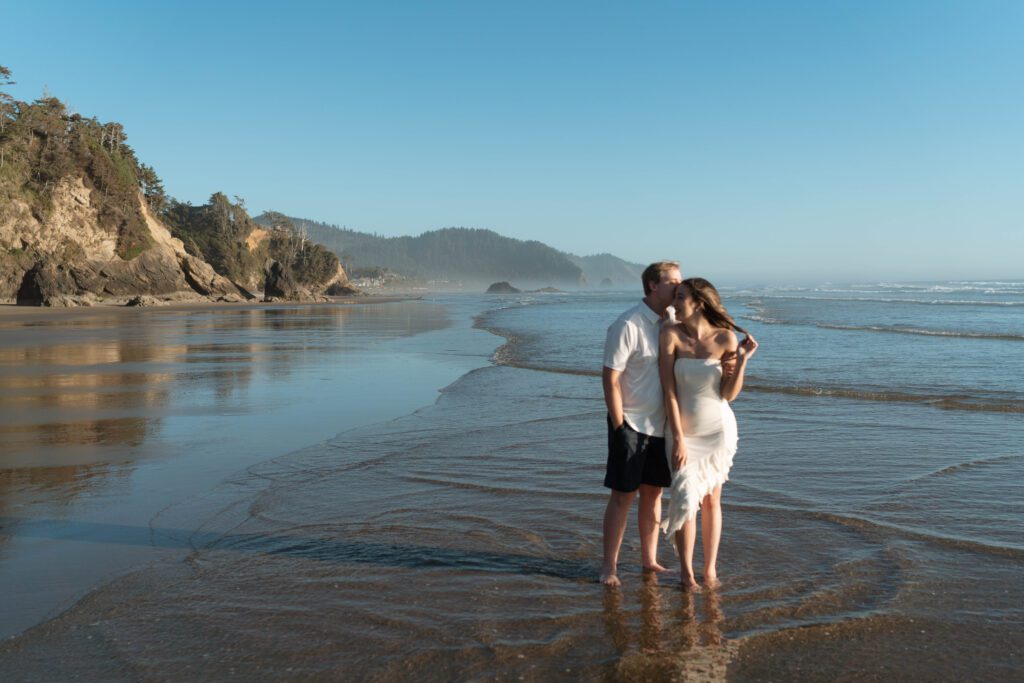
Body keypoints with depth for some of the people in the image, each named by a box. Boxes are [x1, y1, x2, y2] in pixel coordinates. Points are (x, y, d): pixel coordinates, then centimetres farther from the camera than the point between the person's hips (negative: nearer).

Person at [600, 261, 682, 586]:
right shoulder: (627, 326, -15)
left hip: (661, 424, 7)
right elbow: (610, 379, -15)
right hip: (631, 424, -7)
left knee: (653, 493, 13)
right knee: (623, 496, 0)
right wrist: (619, 426, -14)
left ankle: (649, 560, 26)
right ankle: (609, 566, 13)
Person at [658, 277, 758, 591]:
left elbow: (730, 394, -7)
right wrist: (678, 438, -15)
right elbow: (669, 390, -13)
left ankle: (710, 569, 25)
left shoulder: (726, 338, -10)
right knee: (686, 499, -6)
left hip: (718, 429, 1)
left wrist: (743, 359, -20)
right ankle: (687, 573, 11)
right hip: (682, 430, -1)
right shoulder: (671, 334, -13)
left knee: (711, 499, 11)